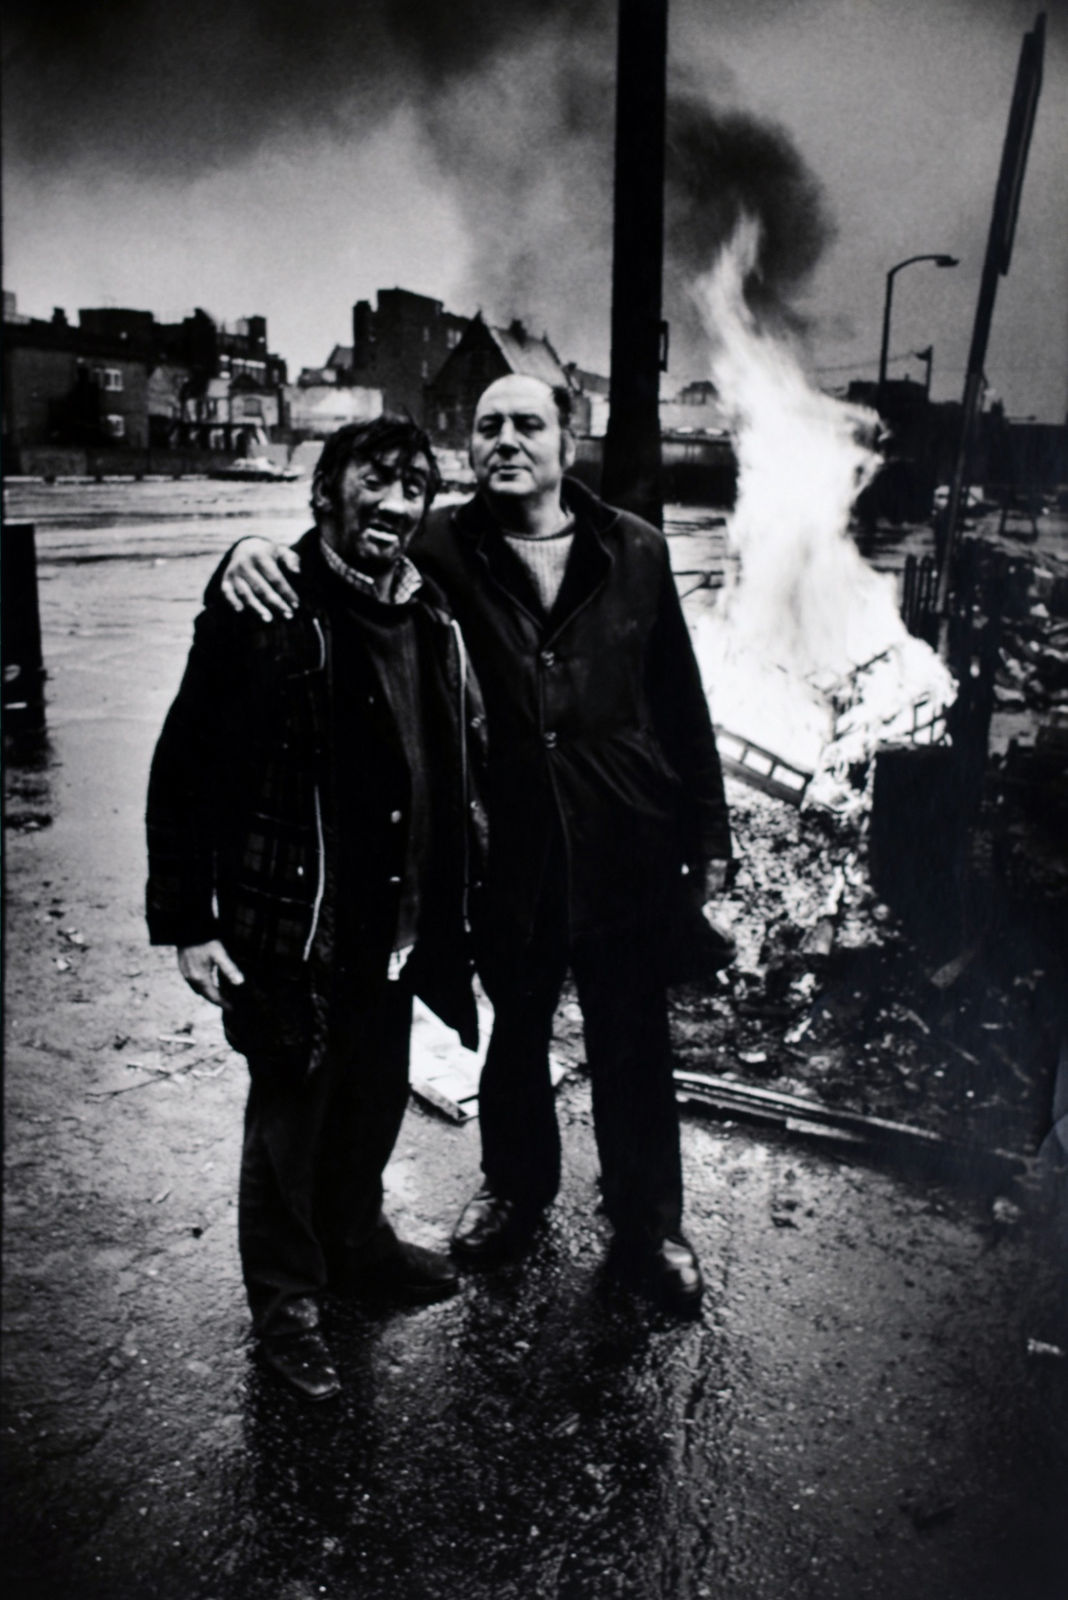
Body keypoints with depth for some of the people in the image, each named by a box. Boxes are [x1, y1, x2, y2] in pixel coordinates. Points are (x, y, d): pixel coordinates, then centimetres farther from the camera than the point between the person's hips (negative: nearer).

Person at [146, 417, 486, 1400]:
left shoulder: (434, 623, 3)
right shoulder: (264, 613, -14)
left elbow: (465, 759, 11)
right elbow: (184, 769, -12)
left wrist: (457, 889, 7)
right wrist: (187, 923, -13)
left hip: (398, 926, 6)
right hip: (291, 927, -5)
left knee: (375, 1101, 22)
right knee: (289, 1117, 11)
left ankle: (356, 1238, 48)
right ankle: (284, 1302, 33)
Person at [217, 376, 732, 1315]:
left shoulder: (634, 551, -3)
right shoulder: (445, 549, -6)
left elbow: (681, 700, 1)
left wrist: (708, 832, 4)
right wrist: (256, 552, -31)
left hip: (627, 854, 0)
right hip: (511, 857, 0)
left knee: (633, 1049, 15)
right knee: (514, 1036, 22)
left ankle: (649, 1223, 40)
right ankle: (517, 1186, 50)